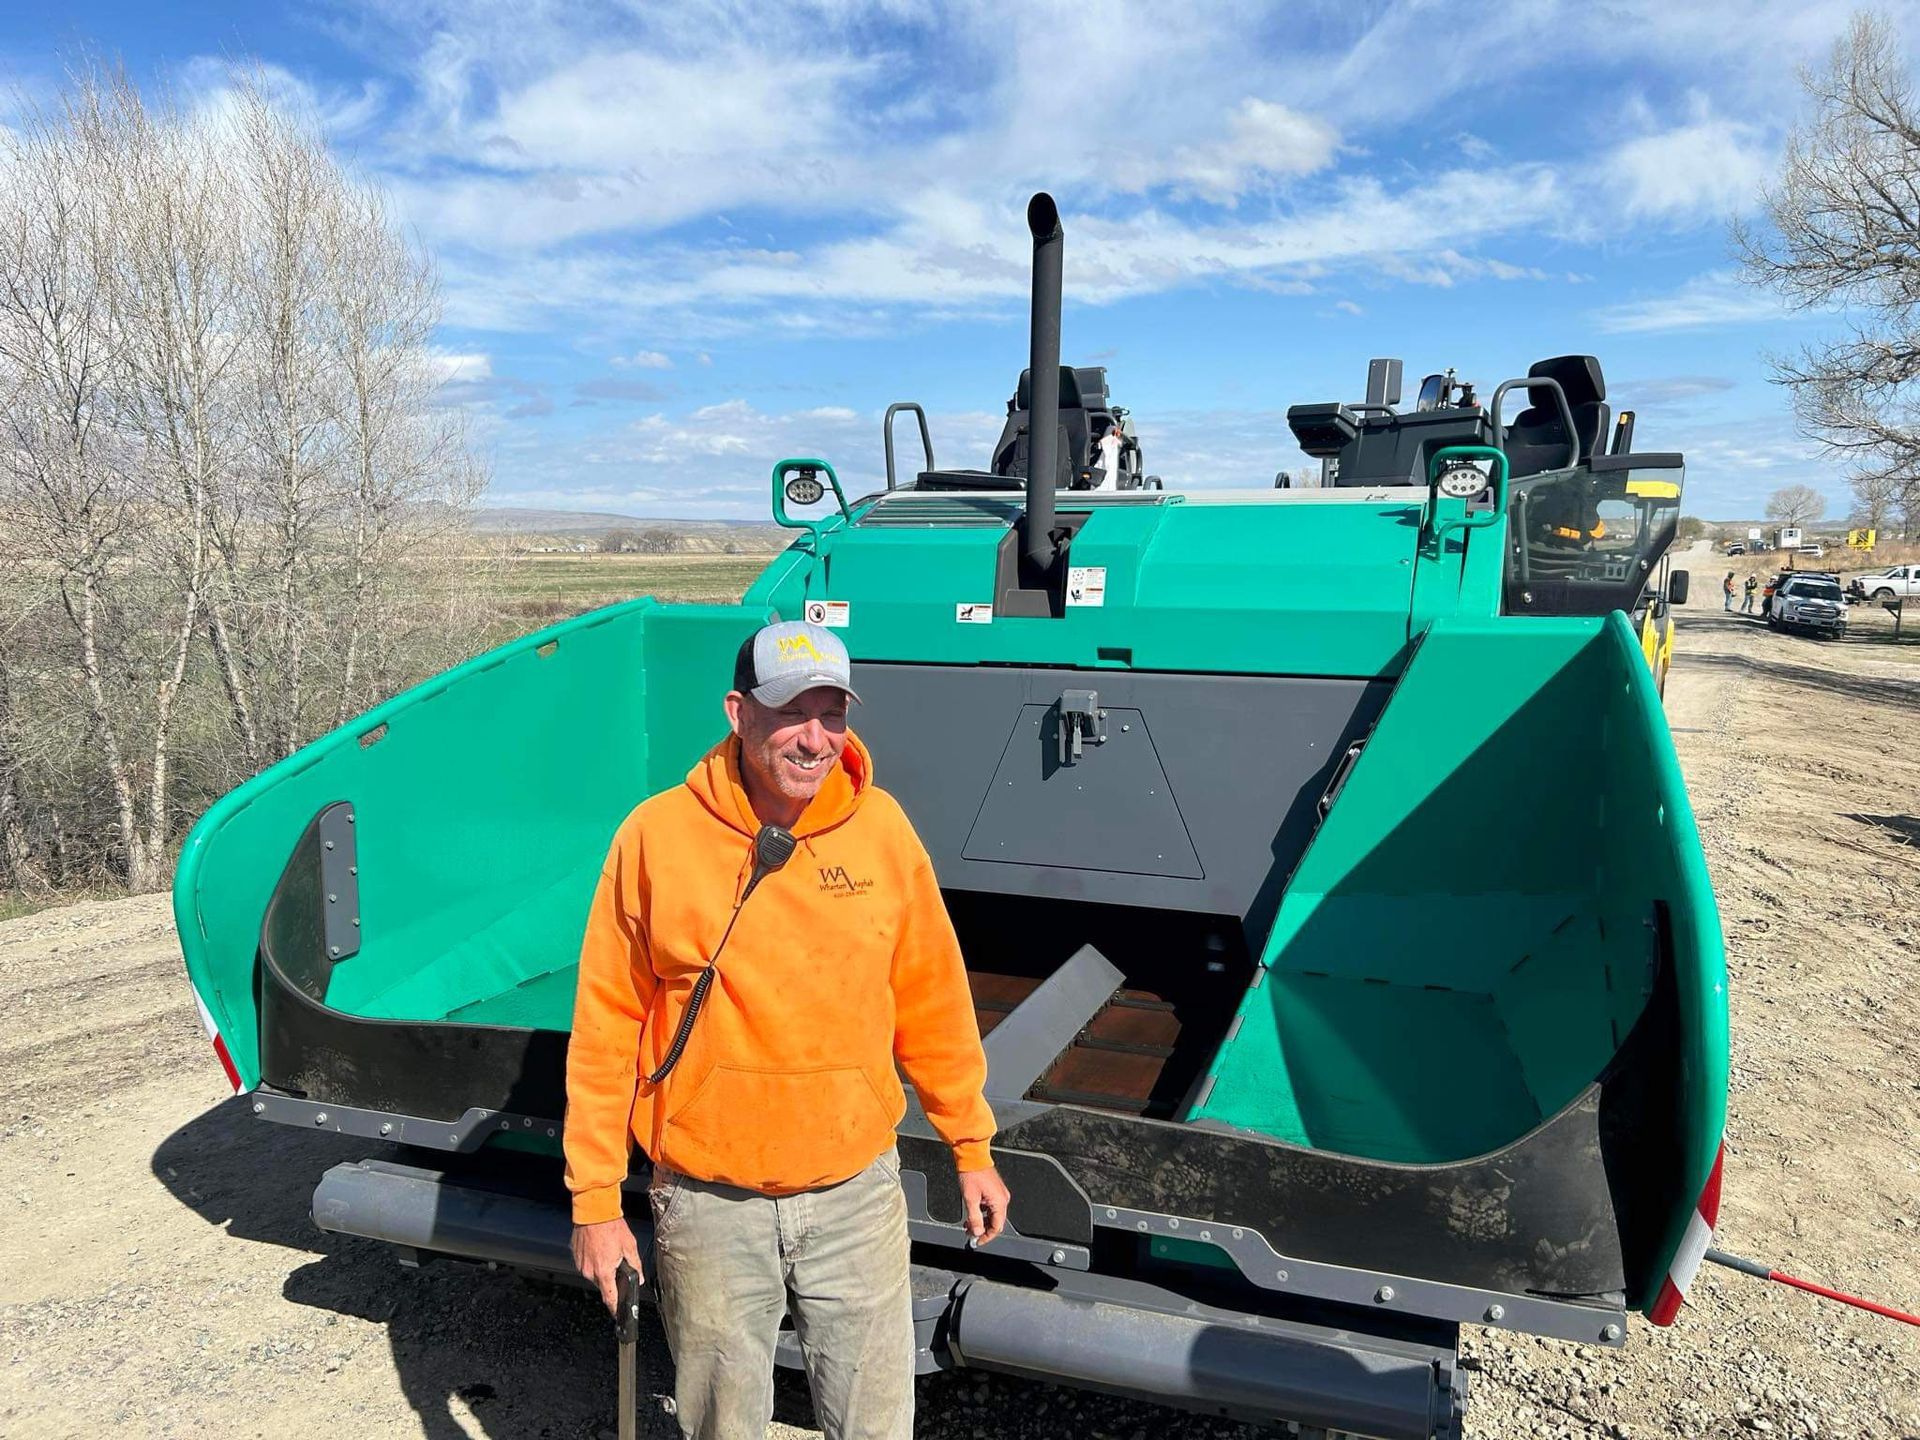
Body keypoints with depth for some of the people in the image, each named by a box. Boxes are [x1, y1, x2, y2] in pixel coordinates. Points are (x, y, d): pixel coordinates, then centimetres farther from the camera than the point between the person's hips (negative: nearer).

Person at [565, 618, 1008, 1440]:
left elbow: (931, 1001, 3)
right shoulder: (658, 836, -12)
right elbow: (606, 1029, -6)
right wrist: (594, 1198, -3)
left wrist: (971, 1146, 8)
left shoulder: (882, 827, -6)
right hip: (710, 1204, -1)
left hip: (856, 1192, 1)